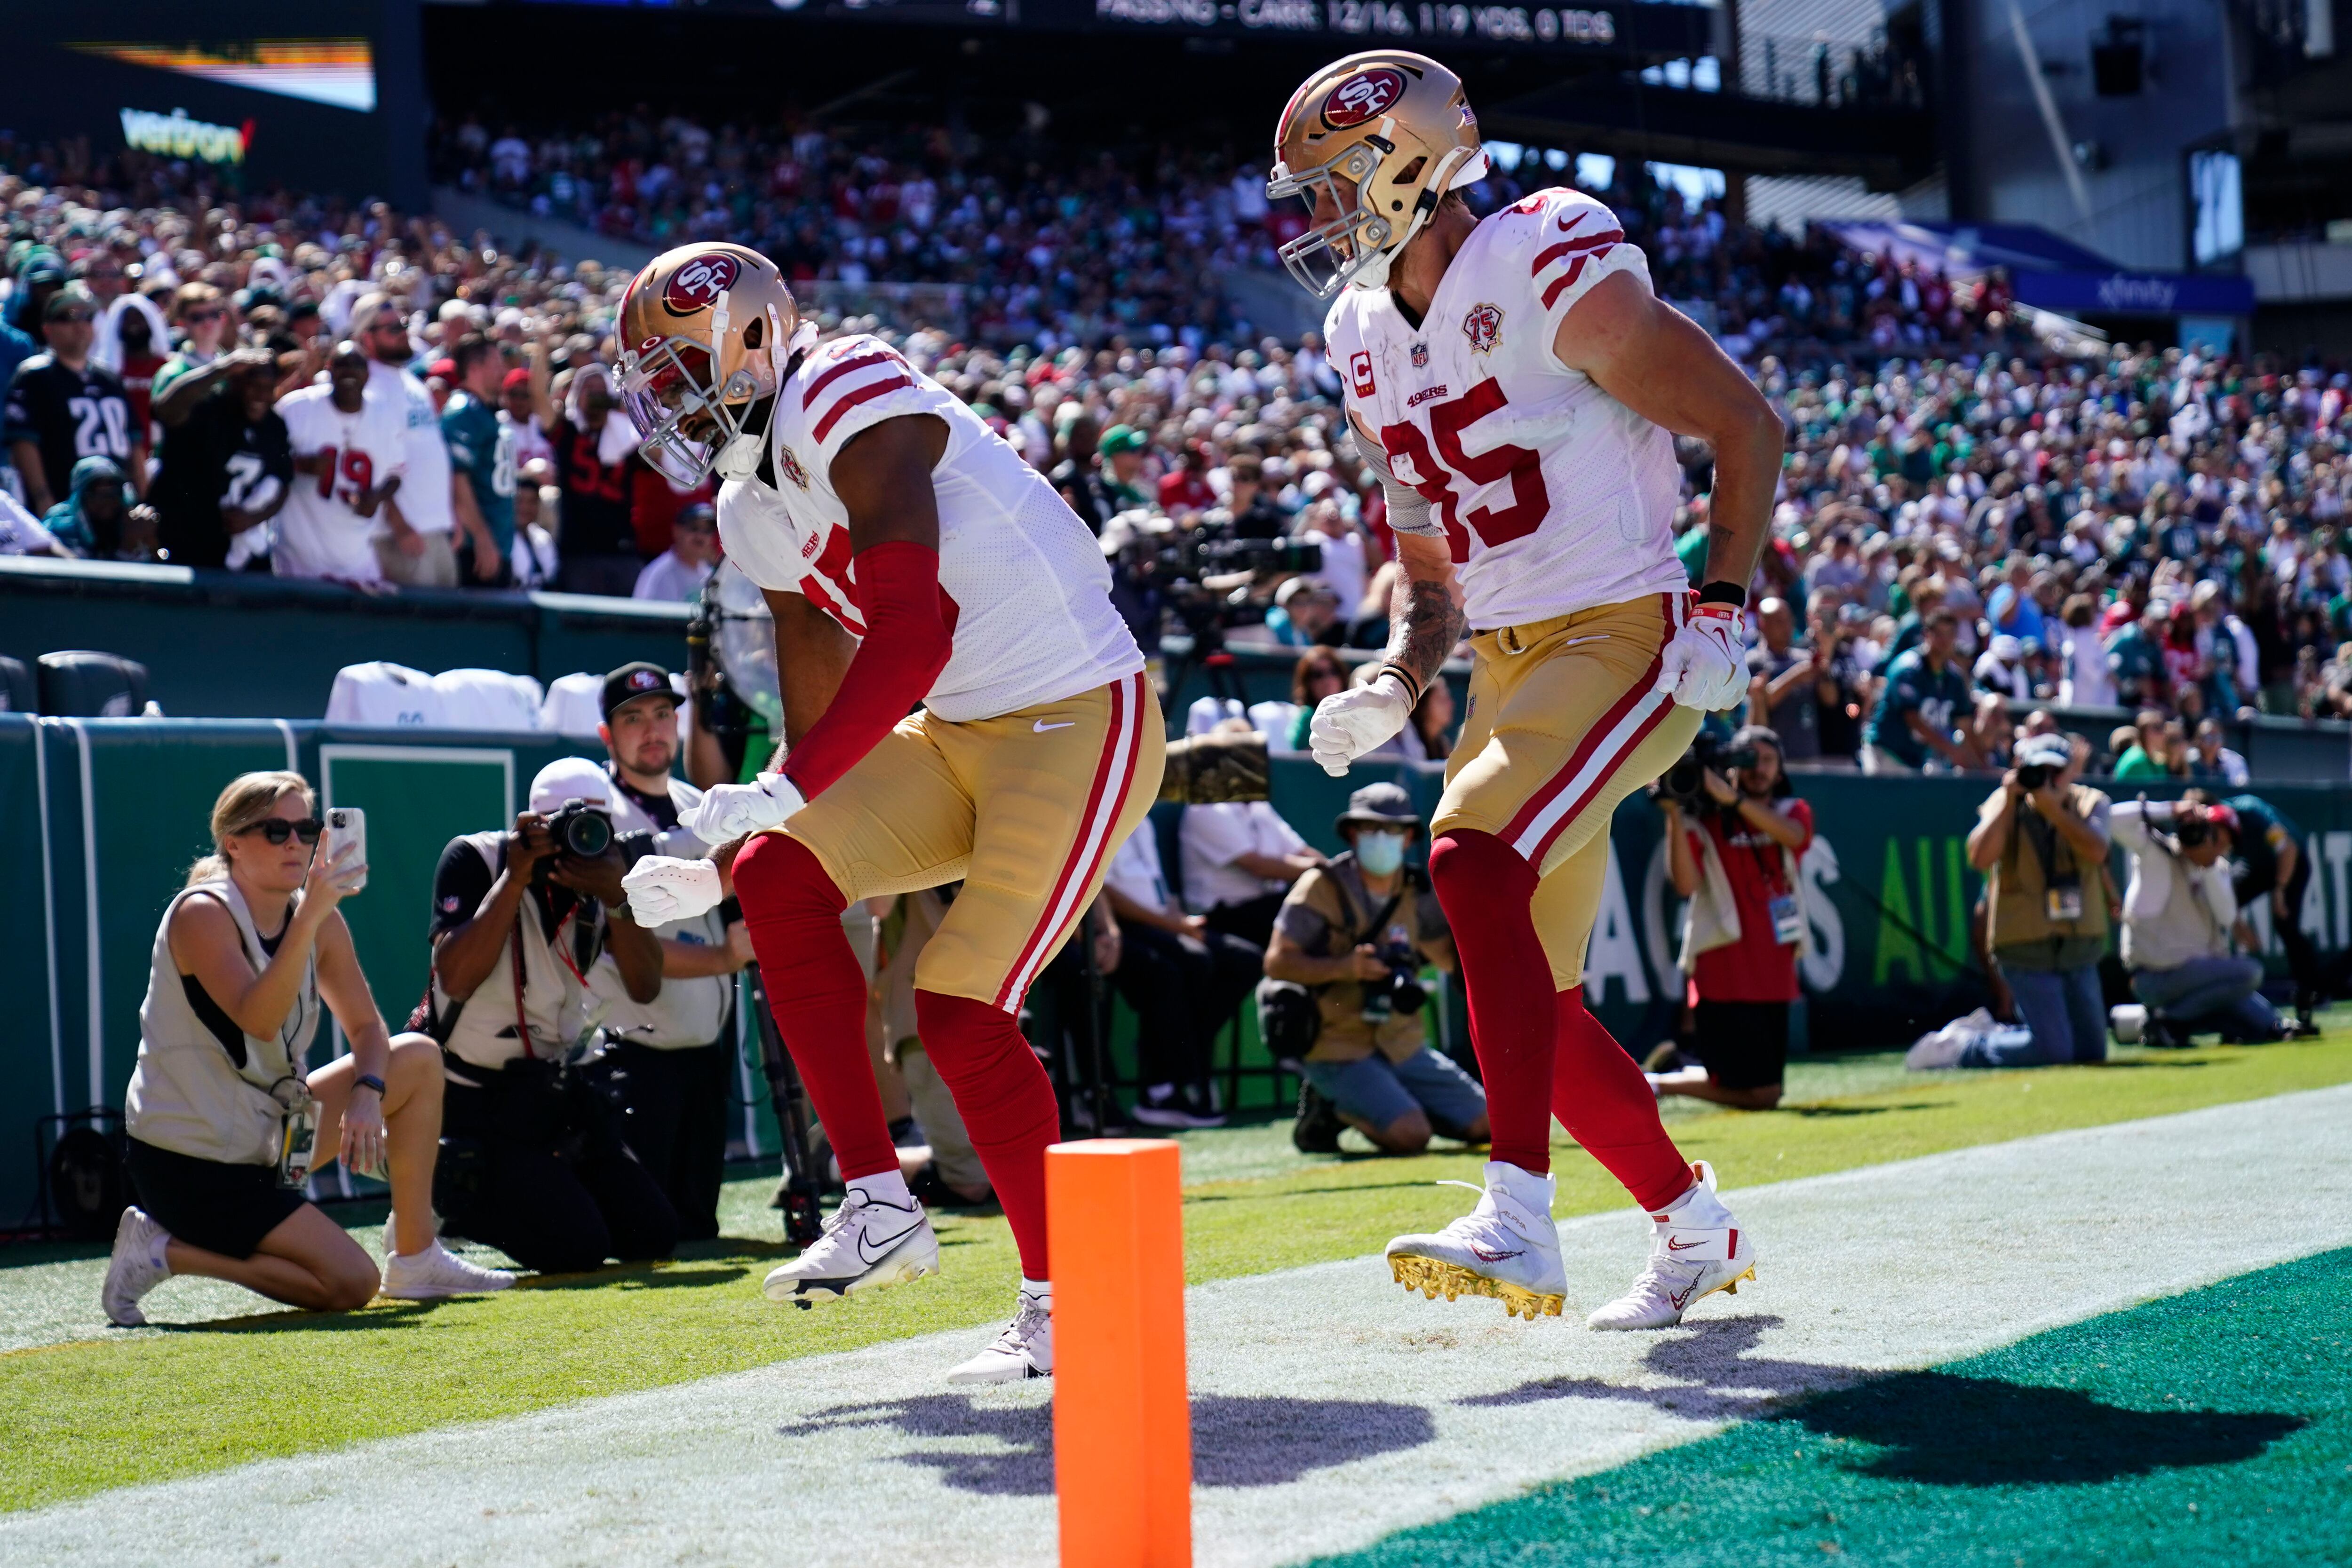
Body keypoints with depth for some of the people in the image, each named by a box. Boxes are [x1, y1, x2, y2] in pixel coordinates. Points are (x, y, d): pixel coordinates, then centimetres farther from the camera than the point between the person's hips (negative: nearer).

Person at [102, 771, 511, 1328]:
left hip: (267, 1133, 8)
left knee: (419, 1058, 6)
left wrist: (366, 1093, -13)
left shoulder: (323, 922, 3)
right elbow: (259, 1020, -33)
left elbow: (366, 1026, 8)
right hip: (188, 1163, -8)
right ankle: (167, 1252, -3)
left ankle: (417, 1259, 9)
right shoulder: (202, 914, -19)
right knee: (351, 1286, -15)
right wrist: (309, 915, -40)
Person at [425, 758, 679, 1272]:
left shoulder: (599, 873, 2)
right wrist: (515, 877, -27)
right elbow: (455, 979, -27)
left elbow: (644, 988, -8)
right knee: (577, 1249, -18)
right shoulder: (474, 860, -13)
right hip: (477, 1101, -7)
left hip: (553, 1089, 7)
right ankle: (451, 1195, 7)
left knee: (654, 1236, 4)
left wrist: (617, 899, -24)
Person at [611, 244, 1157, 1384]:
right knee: (783, 878, -7)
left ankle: (1059, 1299, 5)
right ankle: (879, 1206, -1)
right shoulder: (755, 512, 13)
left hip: (1080, 721, -9)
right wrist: (720, 863, 11)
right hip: (959, 733, 9)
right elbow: (819, 721, 18)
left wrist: (785, 790, -26)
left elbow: (914, 631, -26)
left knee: (963, 1015, -11)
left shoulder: (849, 404, -17)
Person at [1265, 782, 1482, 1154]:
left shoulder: (1414, 893, 8)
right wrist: (1343, 967, -29)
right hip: (1337, 1050, -7)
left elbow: (1450, 959, 19)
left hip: (1403, 1048, 7)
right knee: (1410, 1136, -27)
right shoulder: (1322, 888, -10)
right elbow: (1277, 962, -15)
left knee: (1486, 1124, 2)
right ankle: (1331, 1107, 0)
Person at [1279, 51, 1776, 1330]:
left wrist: (1721, 605, -15)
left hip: (1624, 639, -8)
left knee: (1474, 864, -29)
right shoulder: (1368, 341, 11)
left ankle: (1519, 1221, -32)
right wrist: (1394, 685, 4)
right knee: (1529, 995, 8)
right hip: (1510, 666, 8)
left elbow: (1745, 424, -8)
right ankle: (1694, 1229, 28)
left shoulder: (1554, 279, -13)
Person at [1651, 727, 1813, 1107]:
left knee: (1768, 1089, 12)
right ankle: (1648, 1085, 5)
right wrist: (1675, 816, -23)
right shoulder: (1706, 823, -1)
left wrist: (1732, 799, -28)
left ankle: (1674, 1068, 30)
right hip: (1725, 975, -5)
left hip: (1775, 975, 5)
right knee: (1758, 1095, -10)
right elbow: (1686, 884, -16)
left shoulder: (1793, 812, 9)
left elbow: (1791, 835, -16)